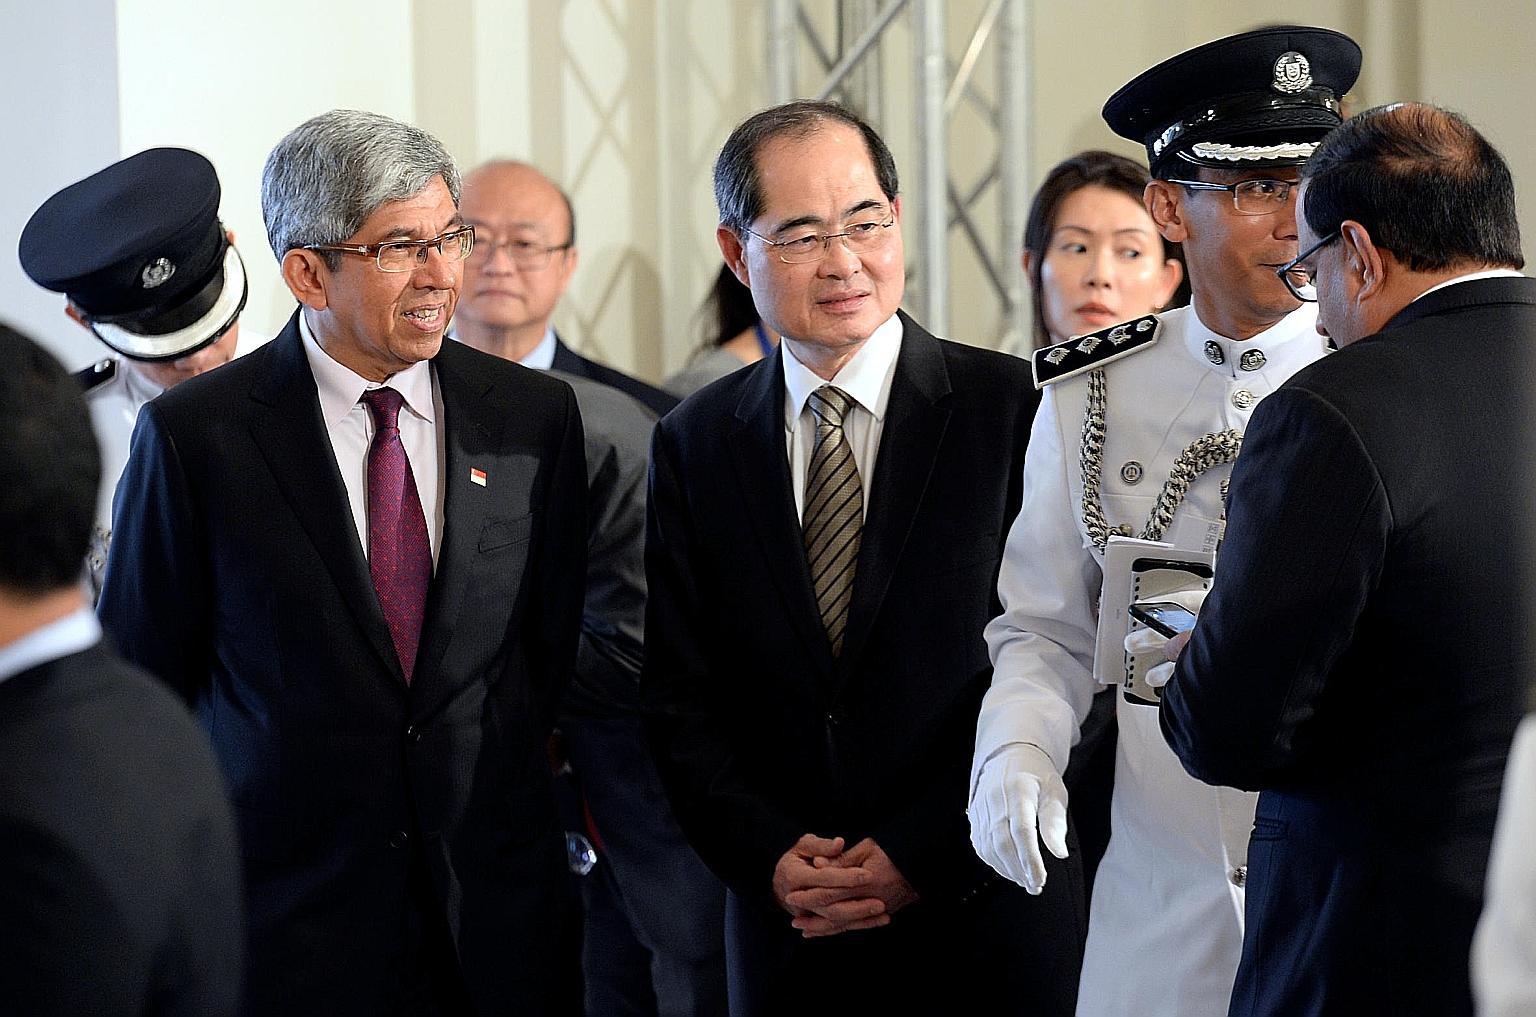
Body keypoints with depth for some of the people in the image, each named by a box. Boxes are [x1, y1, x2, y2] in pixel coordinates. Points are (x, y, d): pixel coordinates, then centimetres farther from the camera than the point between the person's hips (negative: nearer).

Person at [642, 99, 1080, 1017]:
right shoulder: (694, 444, 6)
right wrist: (769, 856, -10)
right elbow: (680, 698, 5)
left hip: (988, 917, -2)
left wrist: (926, 854, -13)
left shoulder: (1018, 409, -5)